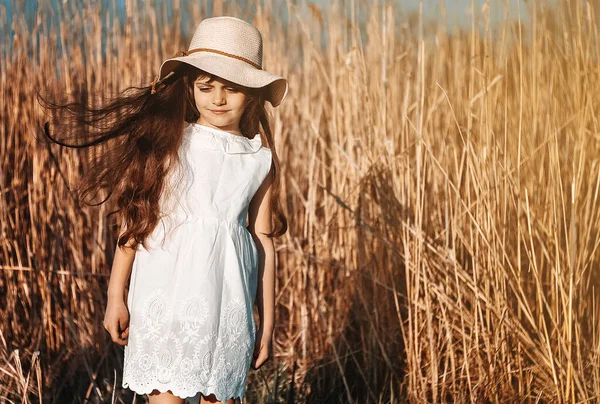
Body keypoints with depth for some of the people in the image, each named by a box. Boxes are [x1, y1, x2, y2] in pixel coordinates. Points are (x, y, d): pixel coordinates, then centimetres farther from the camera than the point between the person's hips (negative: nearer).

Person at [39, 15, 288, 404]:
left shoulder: (261, 160, 5)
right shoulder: (168, 143, -2)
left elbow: (264, 240, 8)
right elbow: (134, 219, 0)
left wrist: (268, 321, 11)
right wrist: (116, 295, -1)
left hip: (228, 302, 2)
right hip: (167, 294, -2)